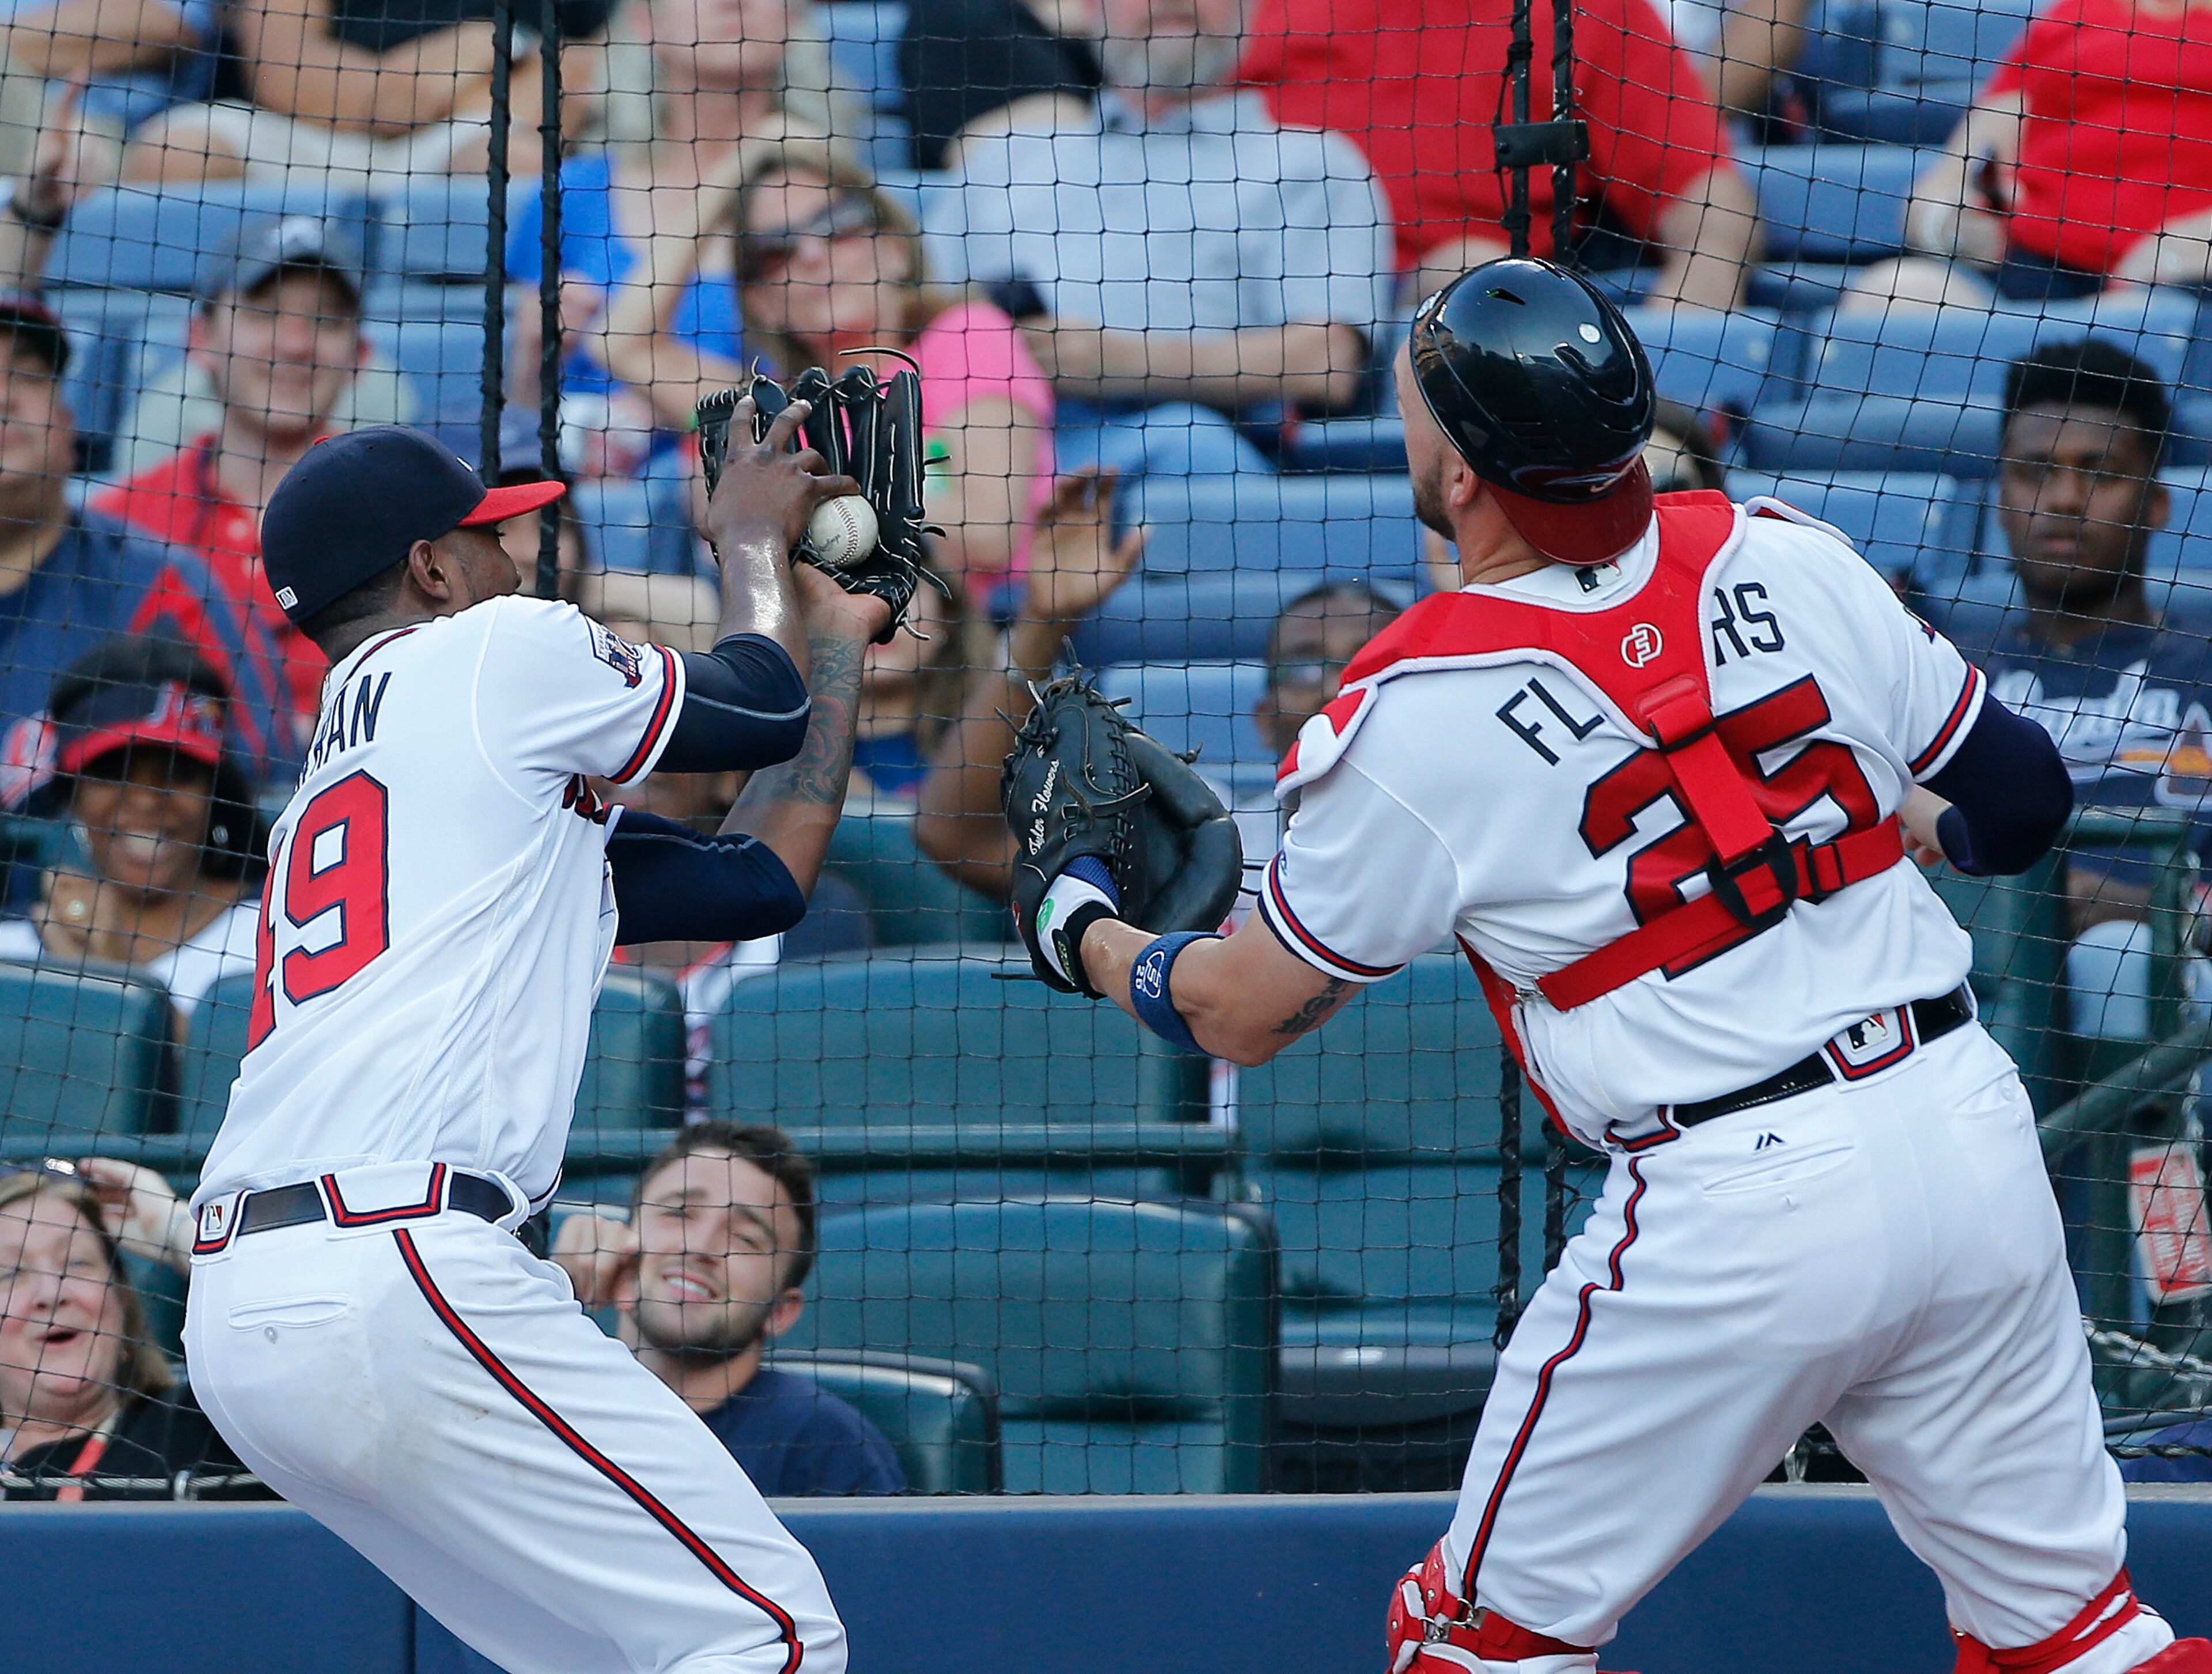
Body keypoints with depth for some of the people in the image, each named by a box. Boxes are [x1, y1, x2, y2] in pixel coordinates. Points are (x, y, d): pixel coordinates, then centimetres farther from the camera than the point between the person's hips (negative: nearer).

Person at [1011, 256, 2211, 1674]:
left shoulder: (1416, 712, -9)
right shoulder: (1787, 559, 3)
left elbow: (1241, 1015, 5)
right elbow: (2023, 798, 14)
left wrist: (1083, 934, 25)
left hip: (1736, 1212, -5)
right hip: (1973, 1130, 5)